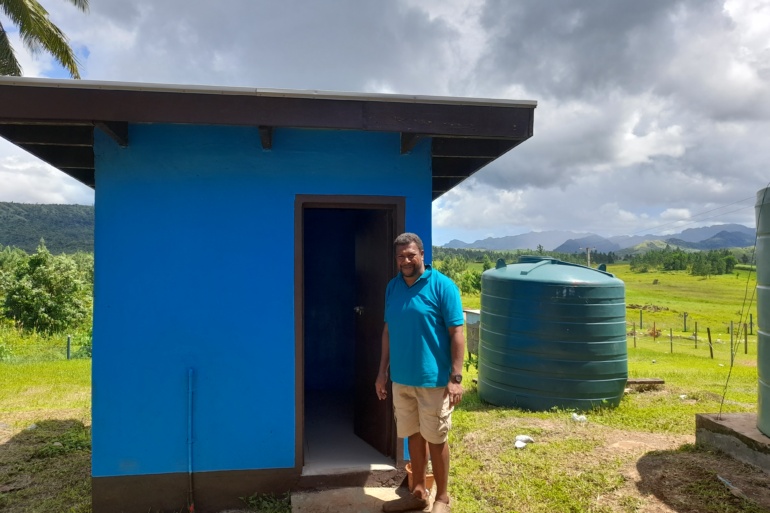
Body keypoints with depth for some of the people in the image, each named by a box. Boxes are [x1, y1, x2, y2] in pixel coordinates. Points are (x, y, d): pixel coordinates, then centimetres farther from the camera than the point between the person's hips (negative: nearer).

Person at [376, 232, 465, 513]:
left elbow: (456, 333, -13)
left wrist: (456, 378, -17)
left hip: (433, 379, -5)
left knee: (436, 439, 8)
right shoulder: (393, 287, 5)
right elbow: (388, 331, 11)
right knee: (414, 435, 17)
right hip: (401, 378, 5)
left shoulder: (442, 286, -12)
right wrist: (382, 372, 10)